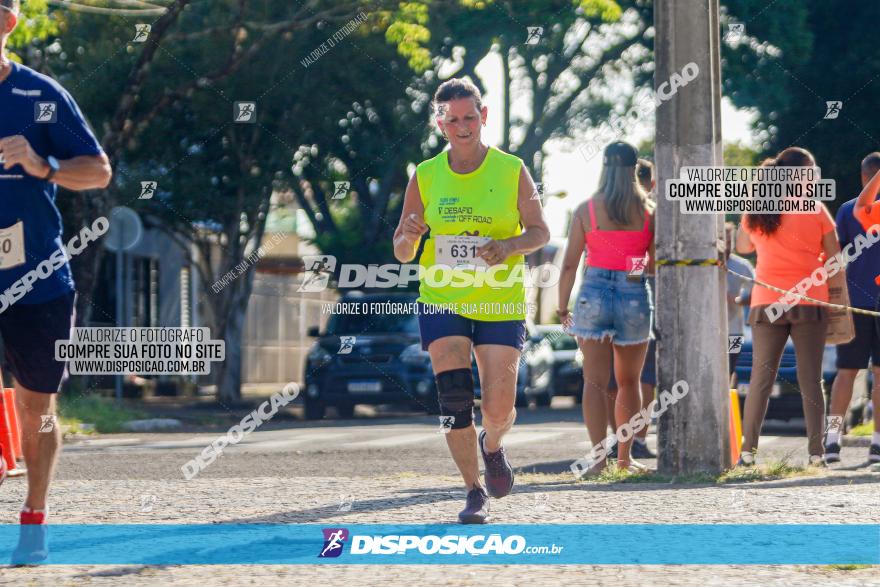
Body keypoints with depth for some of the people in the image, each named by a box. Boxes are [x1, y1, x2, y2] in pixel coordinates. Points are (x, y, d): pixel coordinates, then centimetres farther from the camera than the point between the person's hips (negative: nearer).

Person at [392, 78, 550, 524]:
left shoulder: (512, 171, -2)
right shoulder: (424, 177, 1)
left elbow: (540, 232, 3)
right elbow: (402, 253, 6)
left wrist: (508, 245, -18)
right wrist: (409, 236, -18)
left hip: (501, 304, 0)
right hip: (441, 301, 1)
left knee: (499, 410, -5)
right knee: (454, 395, -15)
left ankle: (492, 445, 33)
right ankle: (474, 492, 0)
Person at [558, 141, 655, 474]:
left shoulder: (586, 210, -2)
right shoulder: (649, 210, 0)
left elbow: (570, 264, -3)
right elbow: (658, 262, 2)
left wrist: (562, 308, 5)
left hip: (594, 294, -1)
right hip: (636, 297, 1)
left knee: (595, 381, -2)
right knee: (629, 382, 16)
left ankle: (598, 457, -14)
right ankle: (625, 456, 21)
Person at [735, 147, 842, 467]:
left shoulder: (755, 212, 6)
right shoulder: (815, 209, -2)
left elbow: (742, 247, 24)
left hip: (766, 304, 2)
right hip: (809, 304, -2)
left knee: (760, 379, 6)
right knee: (810, 380, 1)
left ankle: (747, 451, 1)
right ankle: (816, 452, -3)